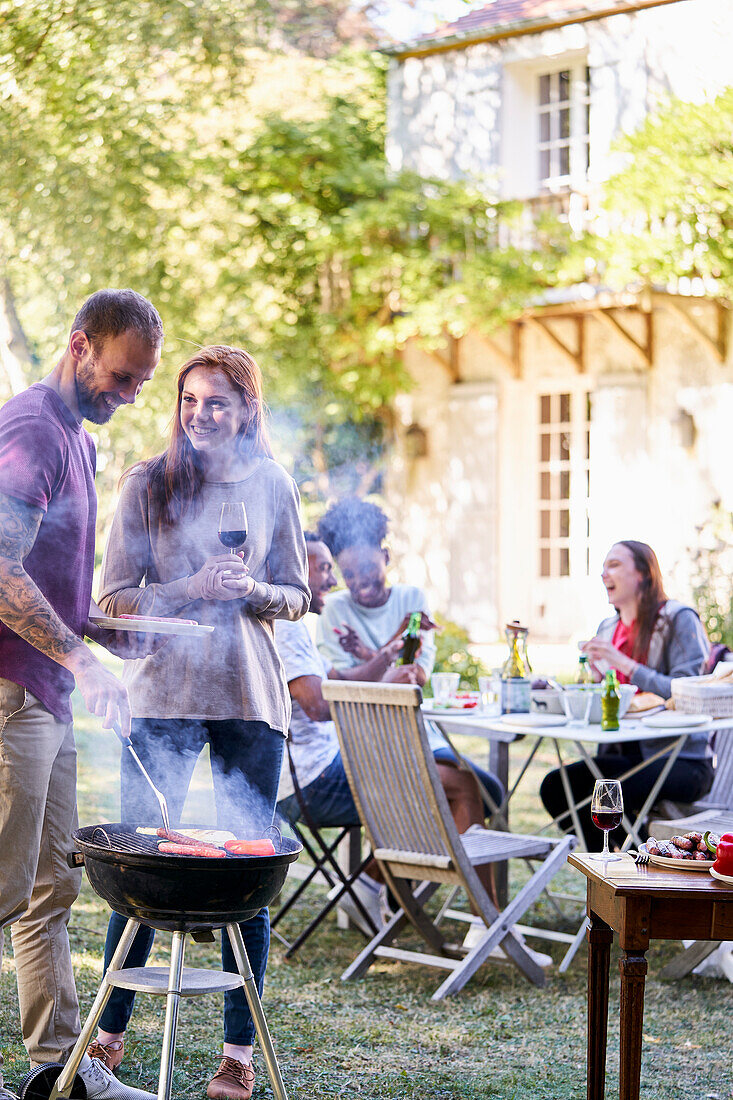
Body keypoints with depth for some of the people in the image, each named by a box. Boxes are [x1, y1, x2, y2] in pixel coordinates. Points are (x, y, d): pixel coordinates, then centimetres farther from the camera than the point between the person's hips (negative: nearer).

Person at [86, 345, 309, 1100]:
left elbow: (297, 596, 13)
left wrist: (253, 590, -8)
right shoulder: (148, 484, 2)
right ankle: (110, 1031, 17)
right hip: (163, 692, -1)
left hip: (250, 697, 1)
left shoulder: (271, 487, 8)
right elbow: (115, 599, -1)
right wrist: (194, 588, -16)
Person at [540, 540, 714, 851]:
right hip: (626, 753, 7)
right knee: (555, 785, -15)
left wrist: (625, 664, -20)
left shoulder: (679, 619, -6)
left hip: (682, 759, -7)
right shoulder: (608, 628, 15)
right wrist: (594, 677, -2)